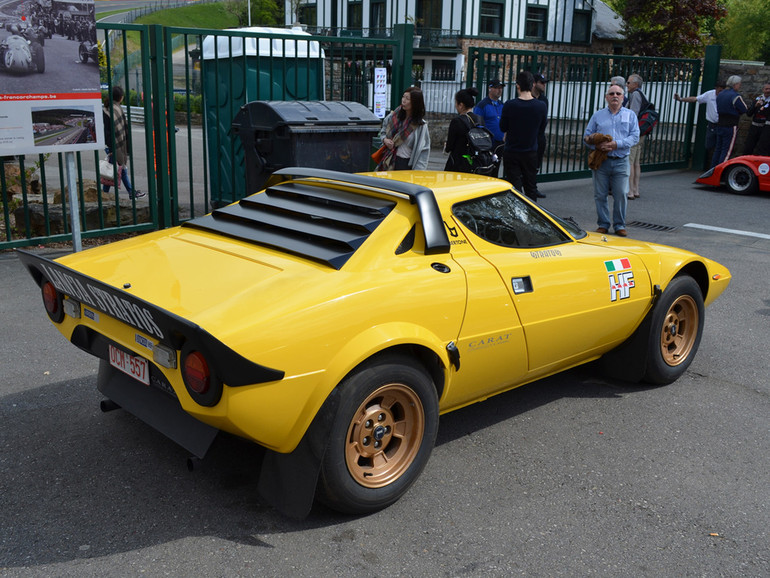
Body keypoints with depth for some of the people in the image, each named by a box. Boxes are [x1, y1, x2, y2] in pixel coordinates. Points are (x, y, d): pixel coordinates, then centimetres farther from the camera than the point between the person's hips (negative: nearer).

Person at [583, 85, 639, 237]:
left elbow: (635, 136, 0)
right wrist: (597, 146, -12)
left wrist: (617, 144, -14)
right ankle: (603, 224, 14)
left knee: (621, 195, -3)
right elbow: (587, 136, 8)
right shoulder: (597, 115, 11)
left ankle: (620, 225, 9)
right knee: (600, 195, 2)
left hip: (621, 162, -1)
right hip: (601, 161, 1)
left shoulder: (630, 115, 9)